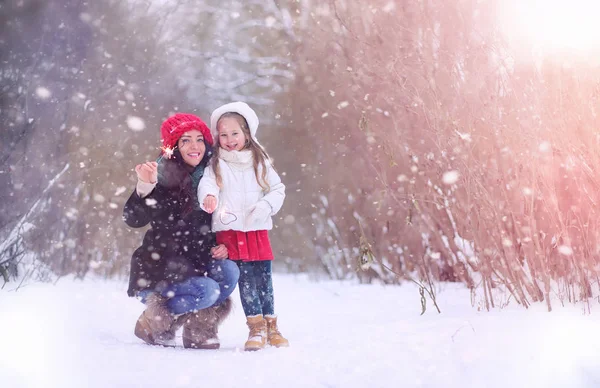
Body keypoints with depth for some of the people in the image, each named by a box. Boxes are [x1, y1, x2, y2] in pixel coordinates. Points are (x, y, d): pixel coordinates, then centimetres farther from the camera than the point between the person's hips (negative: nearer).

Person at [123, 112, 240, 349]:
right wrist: (145, 186, -34)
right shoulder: (164, 177, -10)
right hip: (158, 268, -6)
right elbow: (133, 219, -19)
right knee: (207, 291, -28)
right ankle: (154, 322, -5)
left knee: (229, 272, -22)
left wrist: (221, 246, -2)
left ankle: (198, 329, -6)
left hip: (195, 263, 6)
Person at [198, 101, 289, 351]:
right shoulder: (216, 164, 5)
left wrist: (265, 206, -10)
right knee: (246, 279, -8)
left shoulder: (260, 162, 11)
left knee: (264, 279, 5)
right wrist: (209, 196, -36)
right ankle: (256, 327, -1)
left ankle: (271, 327, 16)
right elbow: (207, 183, -13)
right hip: (229, 231, -2)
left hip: (257, 230, 2)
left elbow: (278, 189, 10)